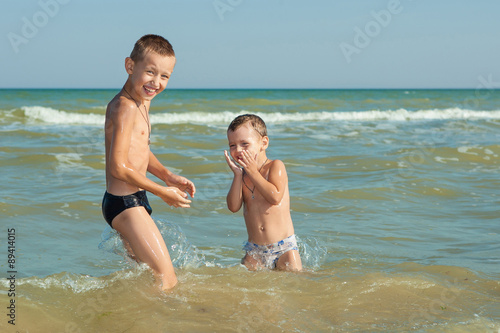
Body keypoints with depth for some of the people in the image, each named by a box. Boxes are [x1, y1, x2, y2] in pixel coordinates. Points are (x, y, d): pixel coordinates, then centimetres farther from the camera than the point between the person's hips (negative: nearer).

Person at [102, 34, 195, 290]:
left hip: (133, 202, 11)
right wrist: (162, 192, -12)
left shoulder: (142, 101, 13)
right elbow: (119, 167, -22)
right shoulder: (126, 107, -19)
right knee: (167, 282, -9)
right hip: (124, 203, -11)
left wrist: (169, 177, 8)